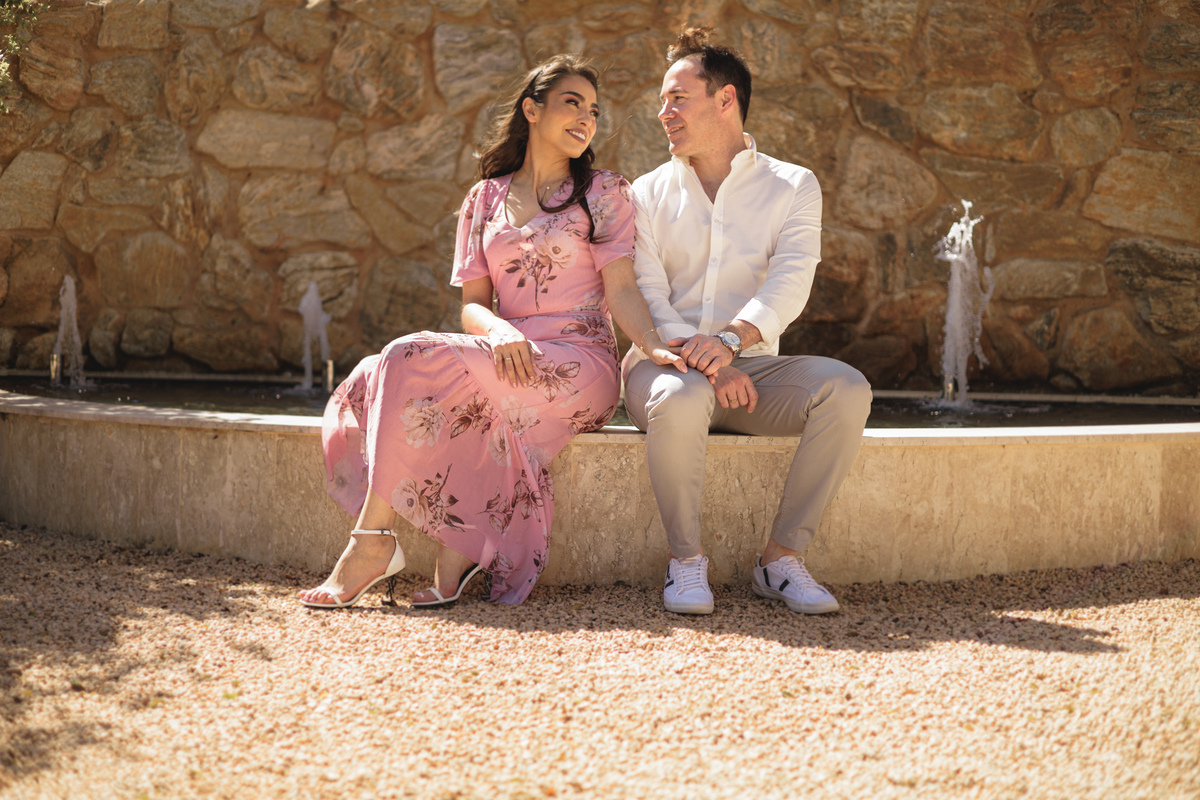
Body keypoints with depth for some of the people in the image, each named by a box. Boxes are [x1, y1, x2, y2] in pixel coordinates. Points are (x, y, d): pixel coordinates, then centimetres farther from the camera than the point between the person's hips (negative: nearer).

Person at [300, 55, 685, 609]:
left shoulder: (603, 192, 10)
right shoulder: (485, 200, 19)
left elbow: (621, 288, -1)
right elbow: (472, 304, 11)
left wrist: (655, 347, -21)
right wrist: (500, 331, -13)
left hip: (579, 364, -4)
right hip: (509, 357, 4)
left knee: (411, 361, -26)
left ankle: (372, 539, -24)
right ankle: (459, 553, -28)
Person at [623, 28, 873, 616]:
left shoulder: (792, 187, 9)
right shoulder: (647, 194, 11)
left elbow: (790, 281, -9)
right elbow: (645, 298, -2)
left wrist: (730, 338, -29)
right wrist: (704, 363, -21)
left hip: (752, 365, 1)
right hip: (664, 361, -1)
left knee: (846, 388, -28)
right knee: (682, 398, -38)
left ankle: (782, 556, -20)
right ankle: (686, 559, -18)